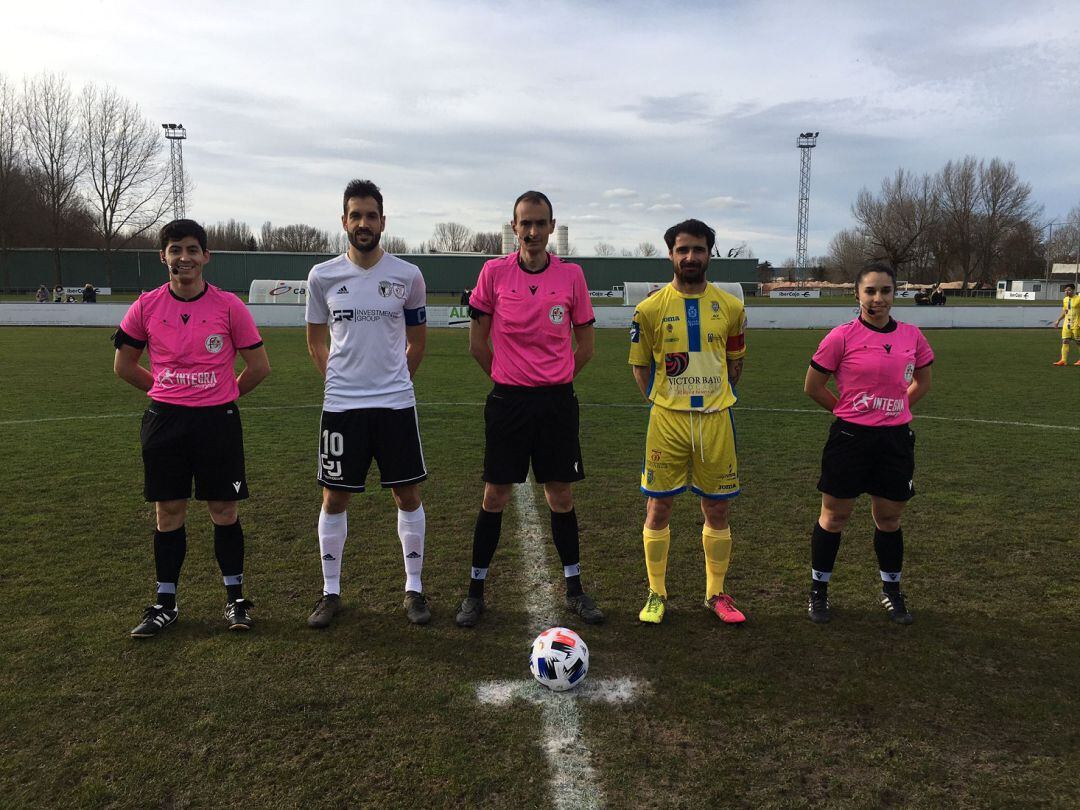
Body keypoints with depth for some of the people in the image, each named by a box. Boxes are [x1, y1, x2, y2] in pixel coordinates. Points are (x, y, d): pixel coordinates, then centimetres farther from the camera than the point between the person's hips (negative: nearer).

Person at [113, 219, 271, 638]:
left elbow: (259, 366, 3)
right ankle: (165, 603, 21)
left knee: (224, 511, 4)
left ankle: (235, 598, 20)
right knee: (168, 513, 8)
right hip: (163, 420, 2)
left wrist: (222, 395, 9)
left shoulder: (229, 305, -4)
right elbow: (124, 364, 13)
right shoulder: (146, 306, 1)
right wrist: (168, 392, 11)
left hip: (217, 419, -2)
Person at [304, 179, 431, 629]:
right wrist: (338, 378, 5)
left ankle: (414, 588, 20)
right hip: (340, 405, 1)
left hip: (396, 404, 0)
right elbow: (316, 339, 13)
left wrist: (395, 380, 8)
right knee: (335, 497, 6)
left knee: (408, 495, 5)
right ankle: (331, 592, 22)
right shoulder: (323, 276, 1)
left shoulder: (408, 276, 0)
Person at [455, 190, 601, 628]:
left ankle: (574, 589, 23)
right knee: (495, 496, 4)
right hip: (507, 400, -1)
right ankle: (476, 589, 18)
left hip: (557, 400, 1)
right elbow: (477, 342, 5)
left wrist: (556, 379, 8)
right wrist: (508, 377, 8)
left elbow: (585, 344, 9)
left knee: (561, 496, 8)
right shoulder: (494, 272, -2)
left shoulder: (571, 275, 1)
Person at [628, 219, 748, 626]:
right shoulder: (651, 308, -2)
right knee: (658, 507, 3)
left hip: (716, 420, 2)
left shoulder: (730, 306, 4)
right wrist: (663, 401, 0)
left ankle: (716, 593, 25)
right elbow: (640, 365, 6)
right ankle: (657, 593, 19)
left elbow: (735, 361, 15)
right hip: (667, 420, -1)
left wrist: (714, 397, 8)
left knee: (717, 509, 8)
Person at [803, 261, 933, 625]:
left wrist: (896, 407, 7)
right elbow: (812, 386, -3)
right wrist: (849, 410, 2)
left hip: (896, 438, 3)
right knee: (834, 516, 8)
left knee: (889, 518, 15)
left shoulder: (911, 336, 1)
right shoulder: (842, 336, -10)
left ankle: (891, 591, 34)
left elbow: (922, 382, 18)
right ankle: (818, 591, 24)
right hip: (851, 438, -3)